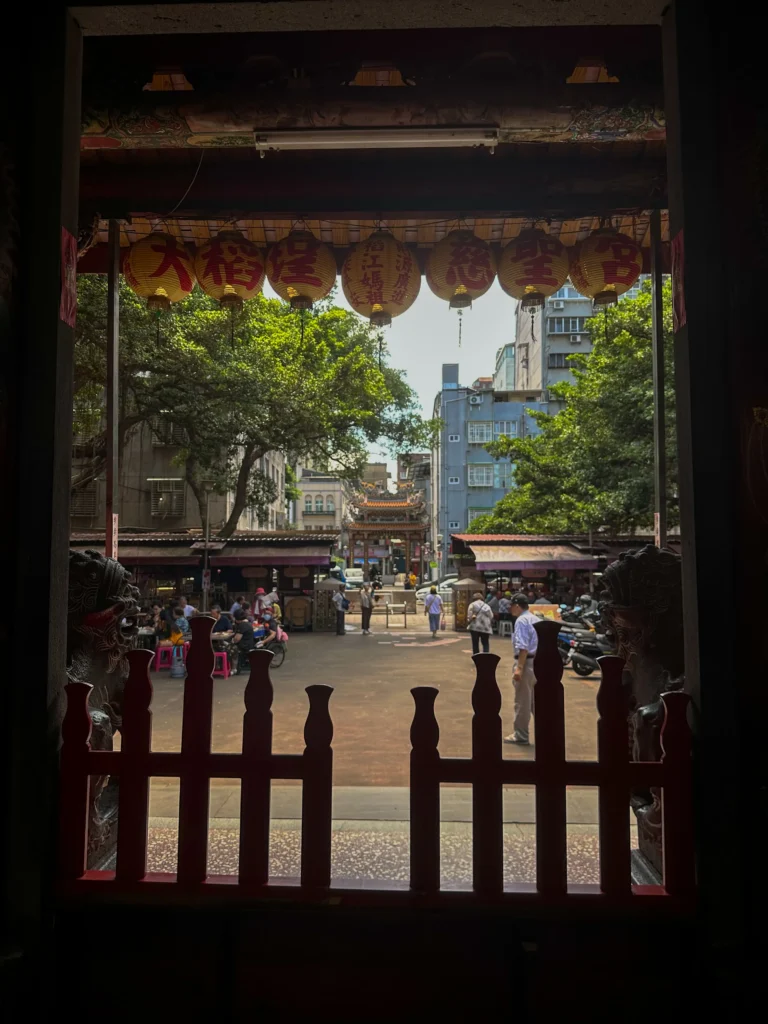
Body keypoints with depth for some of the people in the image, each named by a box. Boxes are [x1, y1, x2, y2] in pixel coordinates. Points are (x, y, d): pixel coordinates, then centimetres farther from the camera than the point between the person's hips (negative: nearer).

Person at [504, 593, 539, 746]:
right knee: (536, 700, 19)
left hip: (526, 662, -9)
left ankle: (521, 736, 11)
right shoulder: (535, 619, 13)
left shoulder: (521, 620, -14)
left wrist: (519, 668, -26)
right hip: (538, 662, 9)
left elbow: (523, 647, -23)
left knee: (522, 702, 2)